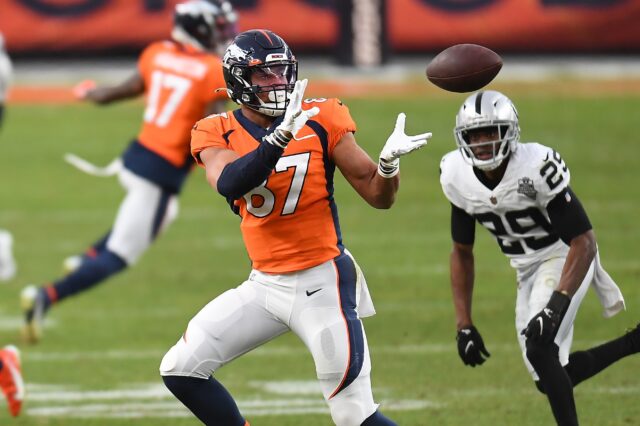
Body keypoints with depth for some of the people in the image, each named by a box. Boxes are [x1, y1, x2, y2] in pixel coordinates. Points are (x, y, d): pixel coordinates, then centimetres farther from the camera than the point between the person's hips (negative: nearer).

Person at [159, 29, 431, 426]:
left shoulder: (321, 120, -6)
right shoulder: (218, 134, -3)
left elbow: (379, 195, -3)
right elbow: (229, 184, -26)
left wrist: (389, 160, -25)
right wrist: (282, 136, -37)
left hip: (321, 284, -4)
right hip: (264, 285, 4)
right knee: (180, 370, 2)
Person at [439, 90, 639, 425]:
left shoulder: (537, 168, -29)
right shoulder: (457, 177, -9)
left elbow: (584, 242, -26)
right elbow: (462, 253, 4)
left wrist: (557, 306, -36)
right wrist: (464, 325, 0)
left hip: (565, 259, -7)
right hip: (527, 271, 7)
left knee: (539, 350, -26)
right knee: (549, 378, 6)